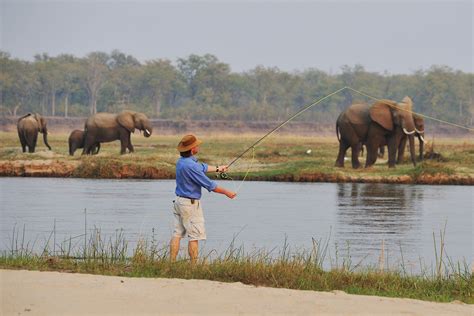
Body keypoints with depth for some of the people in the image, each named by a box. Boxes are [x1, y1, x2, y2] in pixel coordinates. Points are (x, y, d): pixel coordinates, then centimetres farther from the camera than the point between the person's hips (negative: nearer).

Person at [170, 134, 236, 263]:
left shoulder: (182, 161, 5)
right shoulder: (190, 166, -24)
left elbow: (201, 167, 24)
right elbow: (209, 185, -19)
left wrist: (217, 169, 36)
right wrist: (226, 192, -6)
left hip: (179, 201, 9)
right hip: (191, 204, -9)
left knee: (177, 233, 8)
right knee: (195, 236, -2)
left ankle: (172, 263, 7)